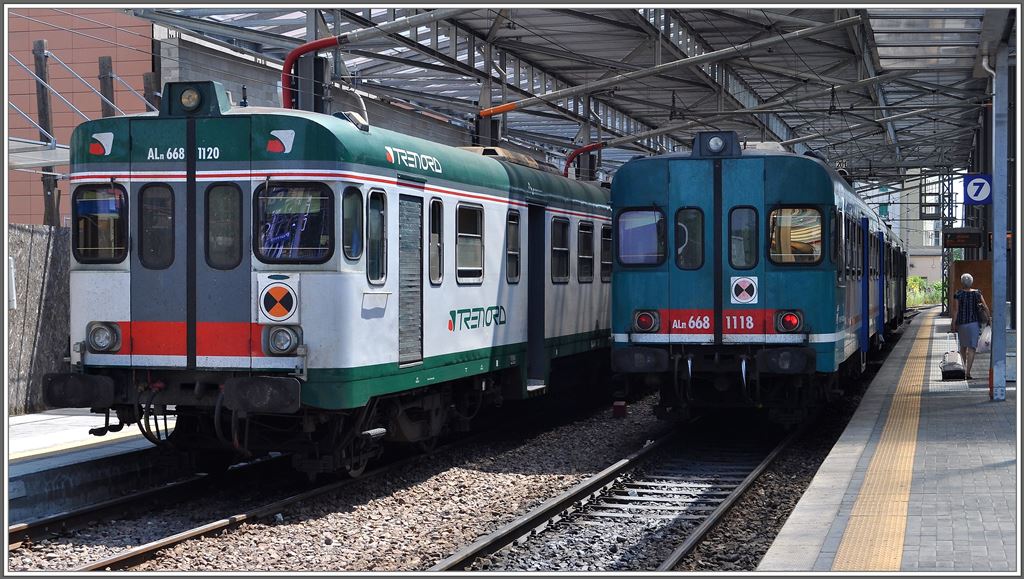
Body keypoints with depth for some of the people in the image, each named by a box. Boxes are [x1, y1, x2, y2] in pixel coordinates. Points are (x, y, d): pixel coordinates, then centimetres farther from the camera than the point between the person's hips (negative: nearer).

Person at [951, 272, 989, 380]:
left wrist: (953, 324, -4)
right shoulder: (977, 293, -2)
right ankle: (968, 372, -11)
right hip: (974, 323, 0)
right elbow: (986, 308, -4)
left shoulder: (958, 294, -6)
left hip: (961, 323, 1)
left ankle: (964, 368, 30)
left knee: (963, 346, 19)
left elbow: (955, 310, -8)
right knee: (971, 348, -2)